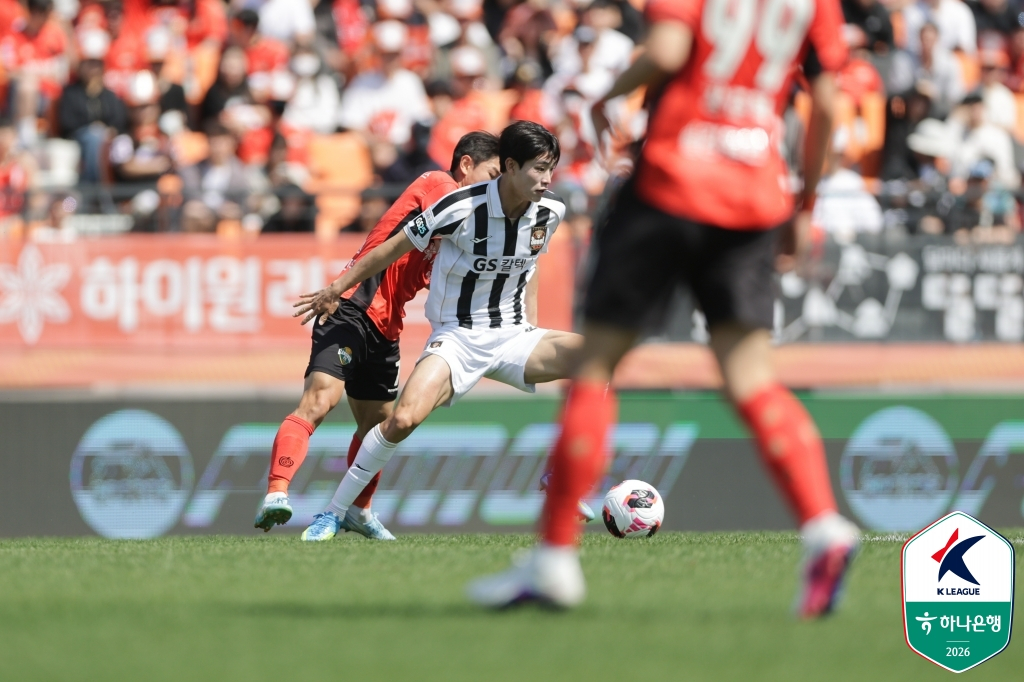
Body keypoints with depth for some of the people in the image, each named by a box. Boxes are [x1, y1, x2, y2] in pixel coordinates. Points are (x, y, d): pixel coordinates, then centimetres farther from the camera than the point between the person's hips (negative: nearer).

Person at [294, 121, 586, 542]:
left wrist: (531, 324, 14)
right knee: (404, 417, -29)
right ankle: (334, 513, -9)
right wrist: (336, 290, 4)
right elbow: (393, 249, -5)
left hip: (513, 337, 4)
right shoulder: (462, 208, -18)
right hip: (457, 337, -4)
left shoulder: (550, 212, -3)